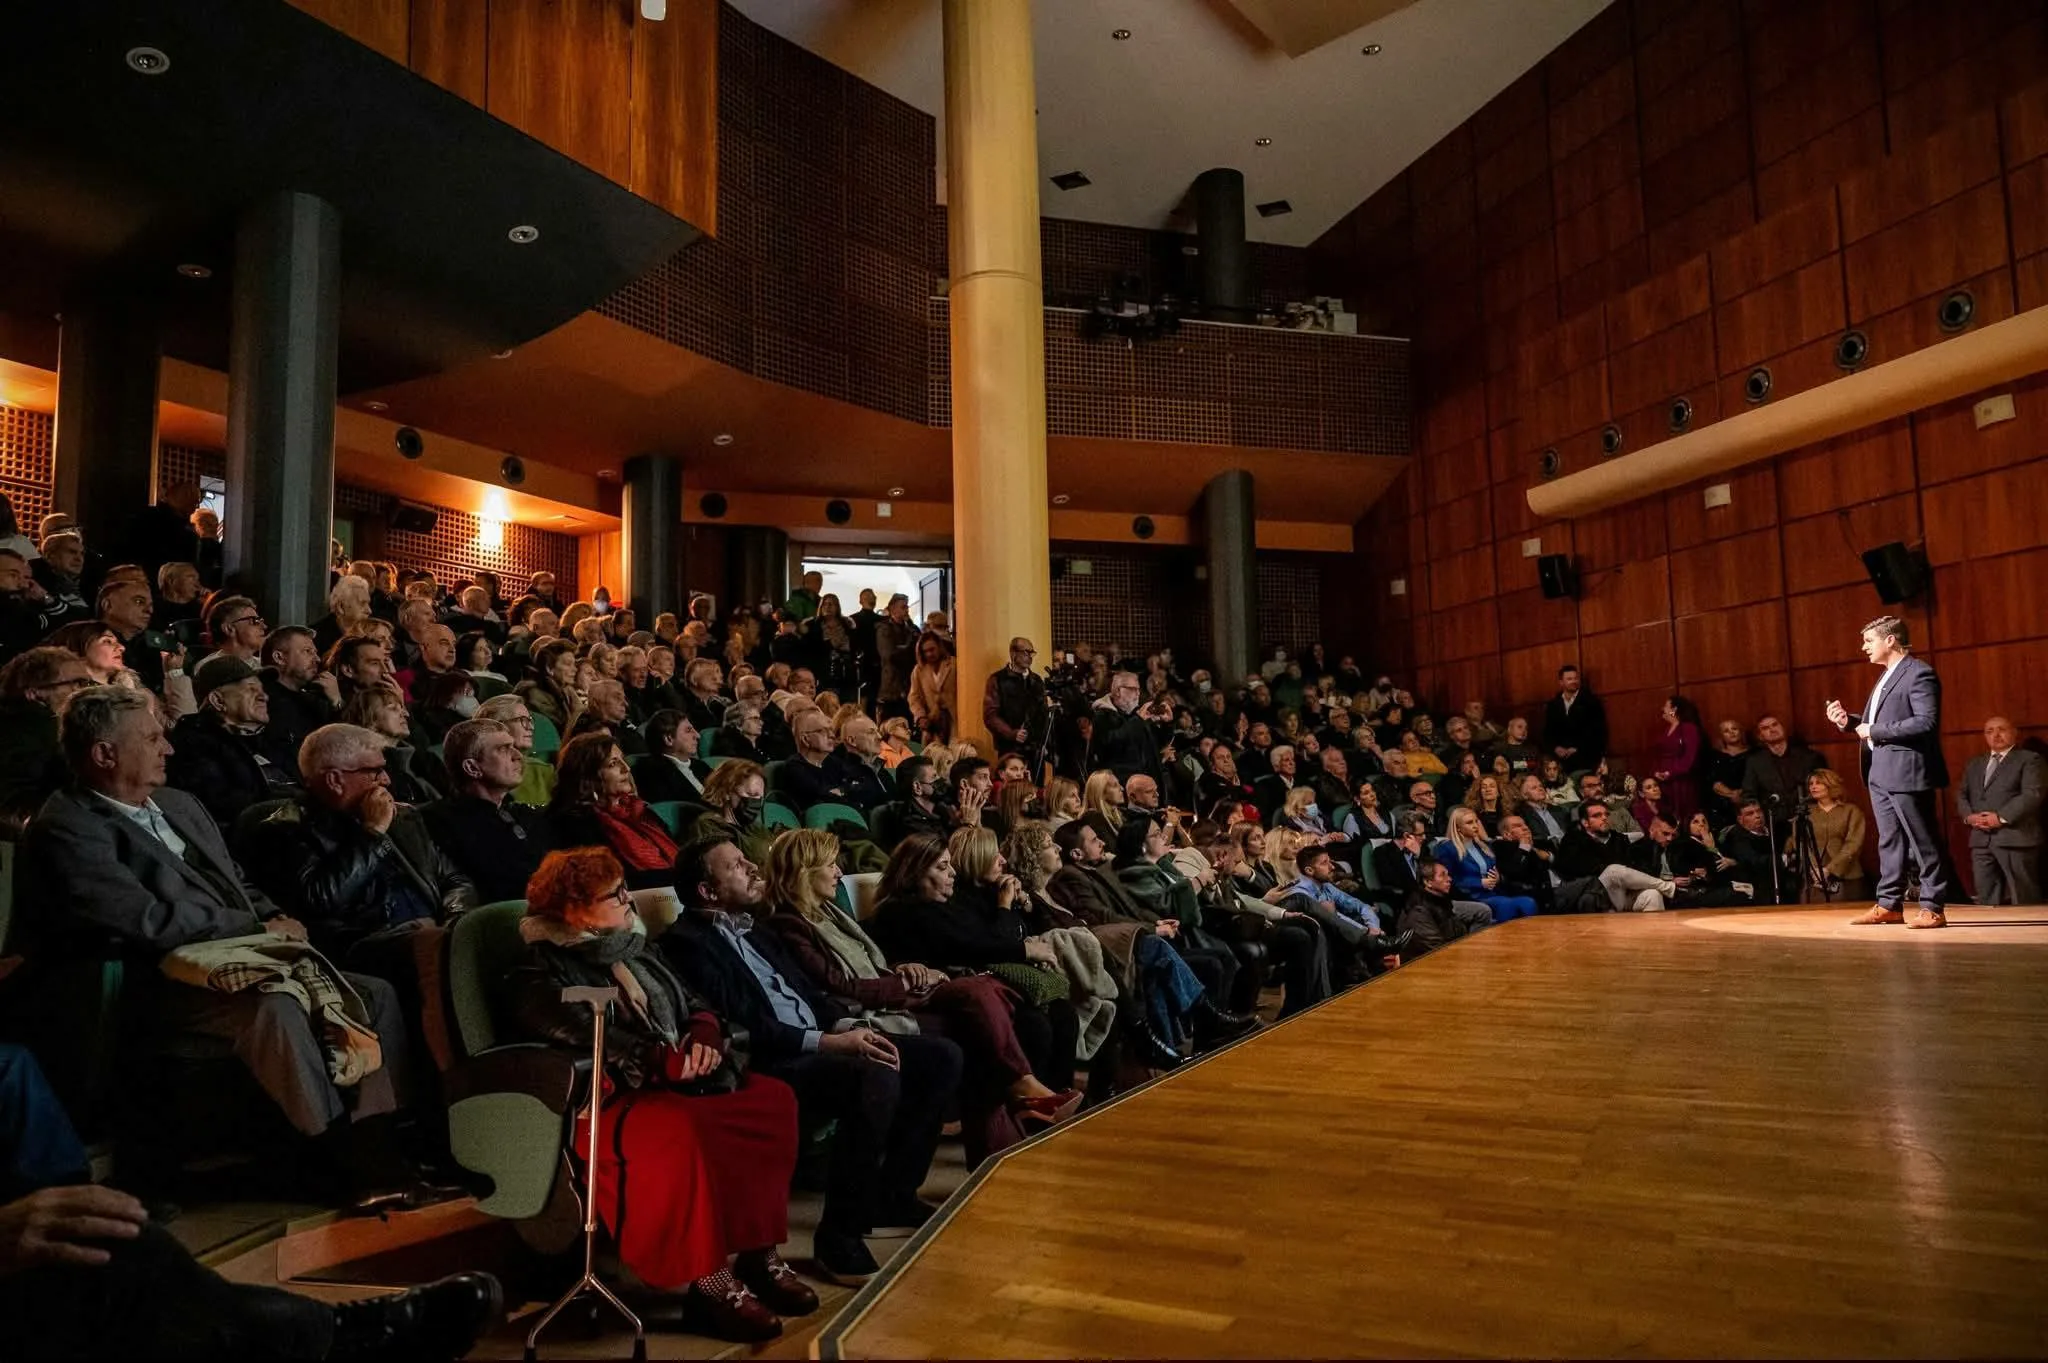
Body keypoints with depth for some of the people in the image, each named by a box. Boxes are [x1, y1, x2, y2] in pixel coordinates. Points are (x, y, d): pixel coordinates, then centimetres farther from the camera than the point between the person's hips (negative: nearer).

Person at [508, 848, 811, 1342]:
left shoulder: (635, 947, 18)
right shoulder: (541, 975, -4)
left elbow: (694, 1002, 18)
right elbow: (585, 1041, -20)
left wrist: (704, 1035, -6)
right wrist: (667, 1061, -23)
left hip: (677, 1082, 7)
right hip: (607, 1101, -7)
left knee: (773, 1100, -16)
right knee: (681, 1131, -39)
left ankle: (759, 1252, -12)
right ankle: (708, 1280, -26)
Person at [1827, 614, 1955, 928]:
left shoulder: (1919, 673, -12)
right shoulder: (1887, 676, 18)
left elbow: (1926, 722, -22)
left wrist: (1874, 731, -18)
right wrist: (1849, 721, 7)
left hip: (1906, 771, -10)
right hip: (1880, 773, 10)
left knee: (1923, 842, -1)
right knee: (1889, 842, 13)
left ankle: (1932, 908, 4)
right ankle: (1889, 904, 18)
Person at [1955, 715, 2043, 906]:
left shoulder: (2029, 760, 4)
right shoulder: (1974, 764, 23)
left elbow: (2032, 795, -9)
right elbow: (1961, 795, 19)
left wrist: (2001, 818, -16)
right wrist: (1969, 816, -2)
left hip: (2015, 838, -5)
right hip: (1981, 839, 5)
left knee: (2023, 901, -5)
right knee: (1987, 900, 3)